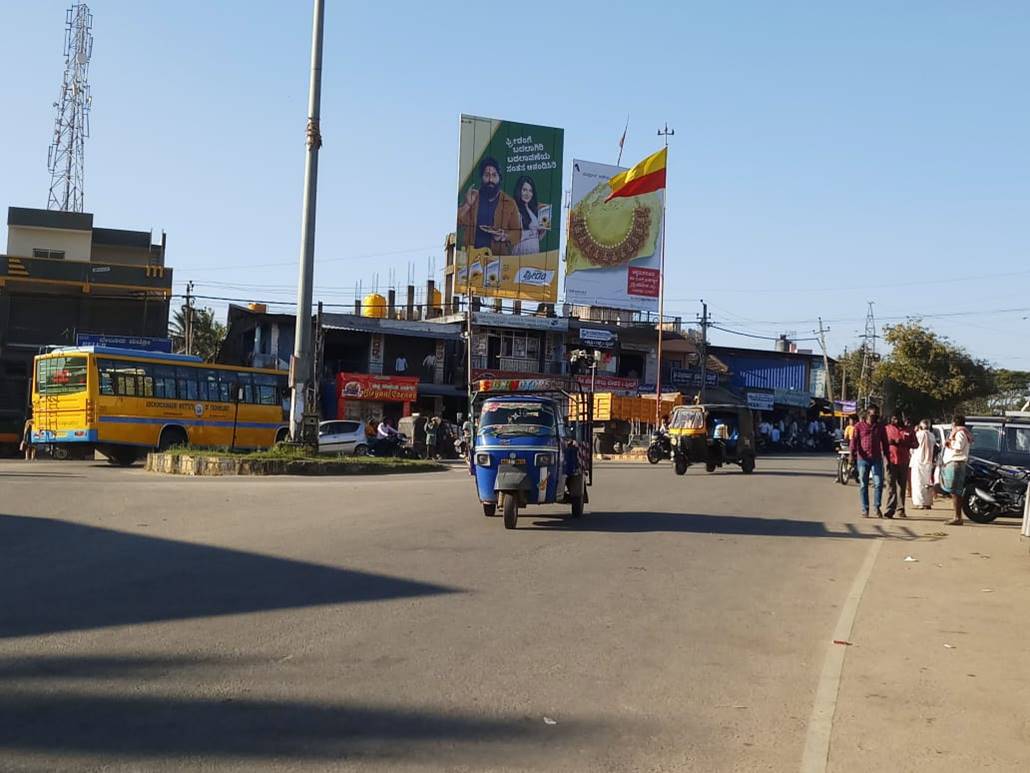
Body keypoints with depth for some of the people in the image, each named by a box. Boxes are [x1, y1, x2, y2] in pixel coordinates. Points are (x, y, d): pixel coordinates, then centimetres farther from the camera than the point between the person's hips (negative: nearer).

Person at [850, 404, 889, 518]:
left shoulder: (880, 427, 11)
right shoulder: (859, 426, 4)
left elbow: (884, 442, 14)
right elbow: (854, 441, 0)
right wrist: (852, 455, -11)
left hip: (877, 459, 1)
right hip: (863, 459, -1)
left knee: (878, 483, -6)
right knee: (863, 485, 2)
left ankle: (877, 507, 8)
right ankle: (865, 510, 9)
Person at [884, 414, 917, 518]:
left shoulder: (908, 430, 10)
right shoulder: (887, 429, 6)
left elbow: (915, 444, 9)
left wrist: (905, 443, -9)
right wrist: (891, 442, -16)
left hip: (904, 462, 2)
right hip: (891, 461, -2)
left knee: (902, 486, 7)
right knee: (891, 485, -7)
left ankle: (900, 509, 13)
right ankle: (890, 509, -9)